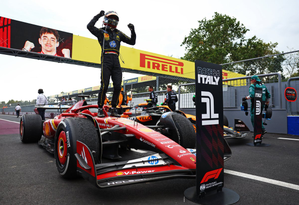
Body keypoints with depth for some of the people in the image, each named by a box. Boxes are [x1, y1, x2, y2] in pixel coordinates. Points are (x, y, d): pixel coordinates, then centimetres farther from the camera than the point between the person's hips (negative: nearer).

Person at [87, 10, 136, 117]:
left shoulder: (119, 33, 22)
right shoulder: (101, 32, 11)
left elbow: (132, 42, 21)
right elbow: (89, 26, -7)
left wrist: (133, 31, 8)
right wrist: (98, 16, -2)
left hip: (116, 62, 4)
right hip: (106, 61, -4)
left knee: (117, 87, -3)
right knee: (104, 86, -9)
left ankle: (113, 109, 7)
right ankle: (100, 109, 1)